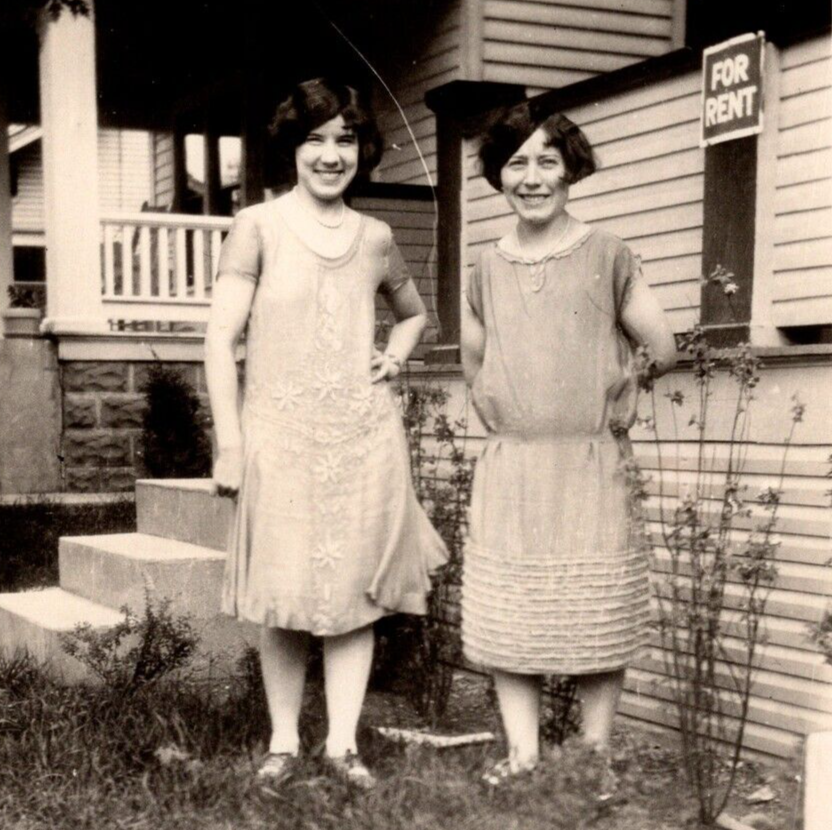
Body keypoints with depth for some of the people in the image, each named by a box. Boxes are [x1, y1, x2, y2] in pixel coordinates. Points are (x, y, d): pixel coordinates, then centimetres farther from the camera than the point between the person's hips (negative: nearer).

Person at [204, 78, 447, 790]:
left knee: (356, 589, 3)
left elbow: (415, 313, 29)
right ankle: (284, 740, 16)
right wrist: (229, 442, -9)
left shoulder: (375, 238, 10)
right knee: (284, 596, 3)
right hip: (281, 436, -3)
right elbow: (221, 338, -4)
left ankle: (344, 741, 11)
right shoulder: (259, 227, -1)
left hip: (364, 437, 3)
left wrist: (396, 357, 7)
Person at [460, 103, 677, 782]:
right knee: (505, 618, 2)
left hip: (592, 466, -3)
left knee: (596, 619, 2)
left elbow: (664, 352, 0)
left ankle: (597, 754, 15)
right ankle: (522, 757, 11)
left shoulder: (607, 256, -2)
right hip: (509, 469, 3)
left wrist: (605, 400, 8)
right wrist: (509, 414, 13)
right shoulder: (488, 270, 9)